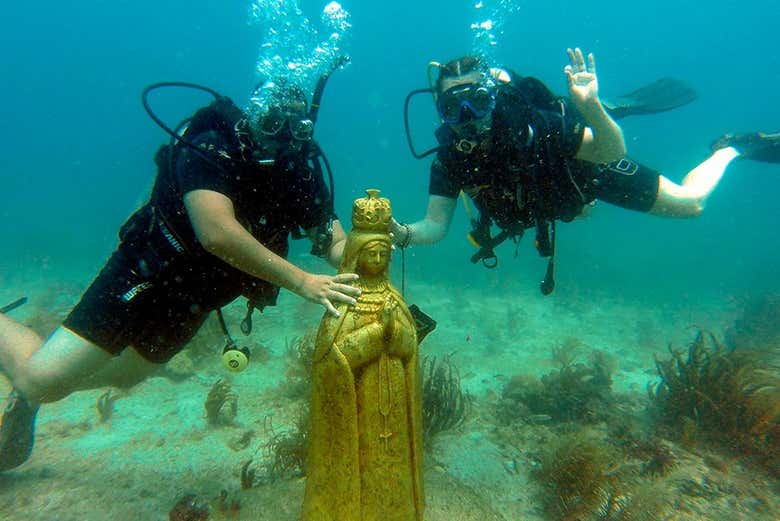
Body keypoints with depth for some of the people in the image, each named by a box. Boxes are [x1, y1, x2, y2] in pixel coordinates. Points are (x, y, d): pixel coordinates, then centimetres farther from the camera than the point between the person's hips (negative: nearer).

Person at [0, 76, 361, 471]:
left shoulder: (300, 172, -8)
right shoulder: (209, 148, -26)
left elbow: (335, 244, -8)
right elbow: (217, 233, -41)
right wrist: (300, 281, -42)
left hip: (193, 298, 7)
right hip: (146, 274, -6)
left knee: (124, 374, 25)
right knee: (43, 381, -8)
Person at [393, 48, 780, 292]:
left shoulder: (528, 123, -39)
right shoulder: (450, 158, -27)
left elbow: (614, 150, -37)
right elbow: (435, 225, -26)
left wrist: (591, 107, -56)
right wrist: (403, 233, -46)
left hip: (588, 167, -5)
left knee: (690, 204, 5)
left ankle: (730, 148, 34)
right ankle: (625, 106, 48)